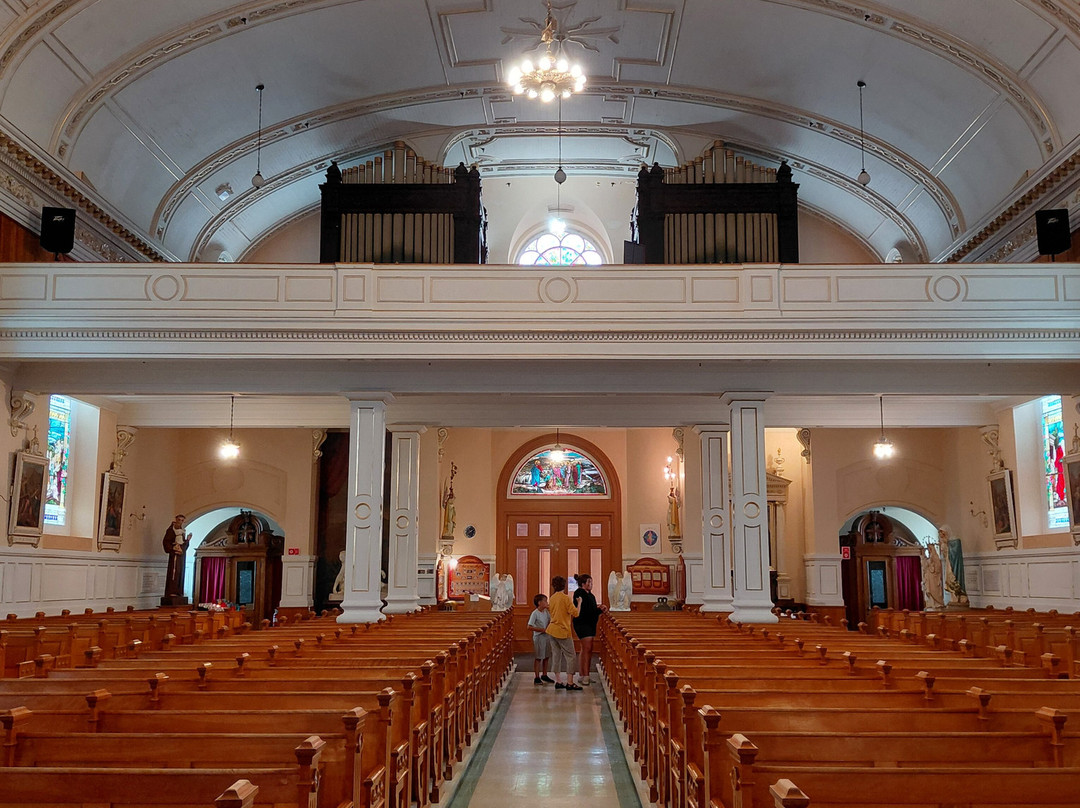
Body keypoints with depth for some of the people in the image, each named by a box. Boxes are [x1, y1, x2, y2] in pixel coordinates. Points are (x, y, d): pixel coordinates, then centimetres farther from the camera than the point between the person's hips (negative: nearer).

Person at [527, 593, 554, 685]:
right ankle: (537, 677, 4)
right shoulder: (535, 613, -14)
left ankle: (544, 675, 26)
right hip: (538, 637, -7)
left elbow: (551, 621, 18)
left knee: (546, 657, 13)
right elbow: (530, 627, -17)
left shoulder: (546, 612, 7)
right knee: (538, 658, -2)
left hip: (547, 636, 7)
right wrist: (541, 630, -19)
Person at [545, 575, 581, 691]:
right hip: (563, 631, -7)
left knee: (556, 655, 11)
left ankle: (557, 681, 12)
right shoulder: (565, 598, -14)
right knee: (569, 656, 1)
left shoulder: (552, 598, 8)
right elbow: (575, 613, -17)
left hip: (552, 630, 7)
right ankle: (569, 683, -1)